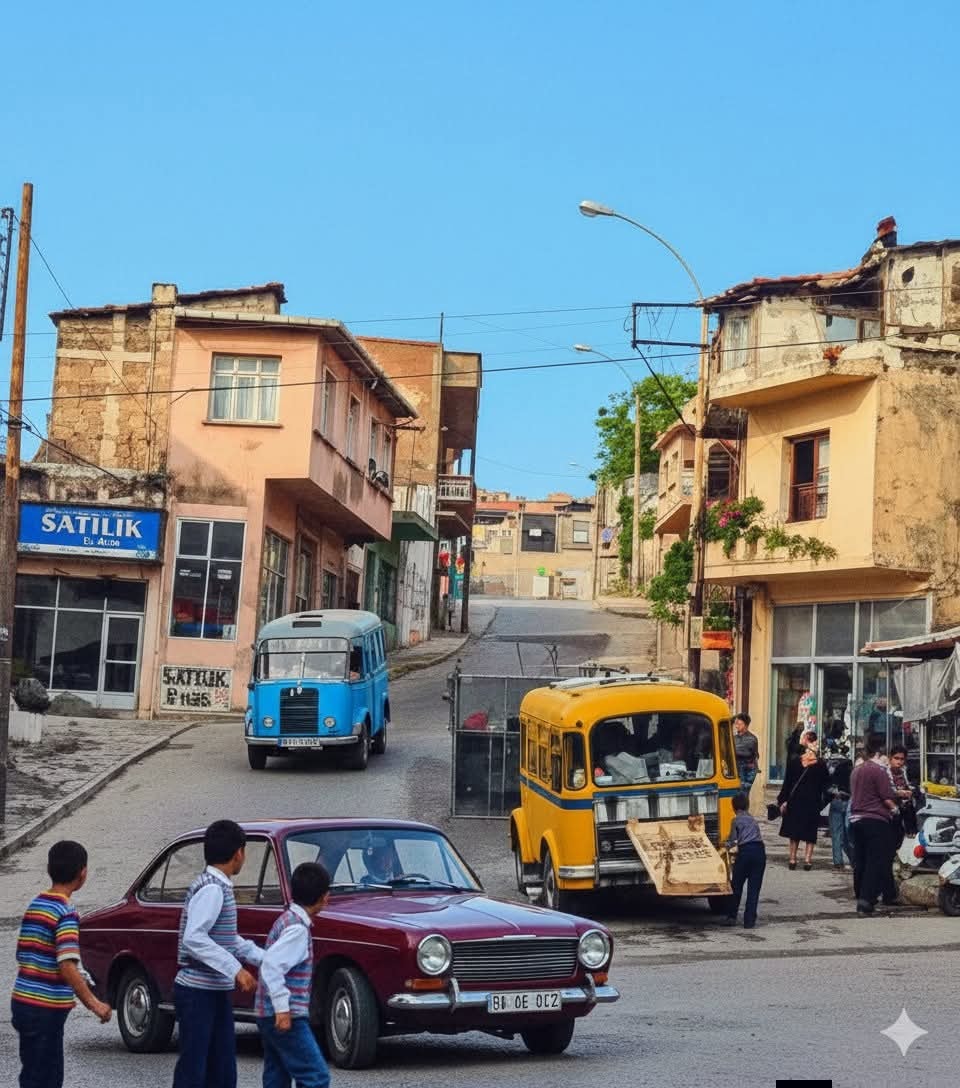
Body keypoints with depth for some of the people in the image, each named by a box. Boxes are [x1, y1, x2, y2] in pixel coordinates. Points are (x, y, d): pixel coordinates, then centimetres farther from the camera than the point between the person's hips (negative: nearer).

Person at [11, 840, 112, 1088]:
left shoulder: (35, 904, 11)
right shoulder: (65, 912, -15)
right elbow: (67, 967, -24)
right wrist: (93, 1004, -19)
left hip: (24, 1002, 8)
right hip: (46, 1010, -8)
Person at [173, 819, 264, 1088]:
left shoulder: (219, 886, 12)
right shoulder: (212, 889, -17)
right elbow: (194, 938, -27)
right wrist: (236, 970, -29)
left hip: (216, 993, 9)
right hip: (198, 992, -9)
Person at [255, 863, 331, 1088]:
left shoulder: (287, 919, 12)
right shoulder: (298, 928, -16)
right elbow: (271, 967, -25)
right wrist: (282, 1008, -27)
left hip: (269, 1016, 10)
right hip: (286, 1018, -10)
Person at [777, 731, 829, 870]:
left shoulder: (794, 761, -5)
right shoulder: (821, 764, -3)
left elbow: (787, 782, -2)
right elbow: (823, 785, 3)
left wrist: (783, 801, 2)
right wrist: (820, 803, 13)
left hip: (795, 801, 0)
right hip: (813, 802, 0)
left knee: (794, 832, 10)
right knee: (810, 833, 5)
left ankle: (792, 859, 10)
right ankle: (808, 859, 1)